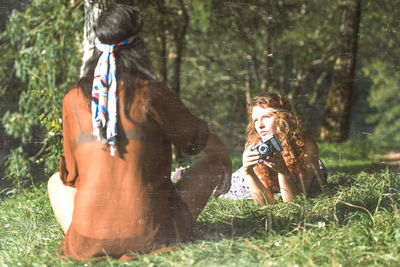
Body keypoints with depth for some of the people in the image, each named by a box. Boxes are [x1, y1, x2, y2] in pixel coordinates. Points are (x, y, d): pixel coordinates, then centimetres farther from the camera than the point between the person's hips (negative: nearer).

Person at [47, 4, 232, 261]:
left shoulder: (73, 100, 2)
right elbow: (198, 138, 9)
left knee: (57, 181, 34)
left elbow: (71, 175, 11)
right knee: (215, 160, 18)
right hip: (150, 238, -3)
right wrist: (226, 161, 30)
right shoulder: (152, 95, -7)